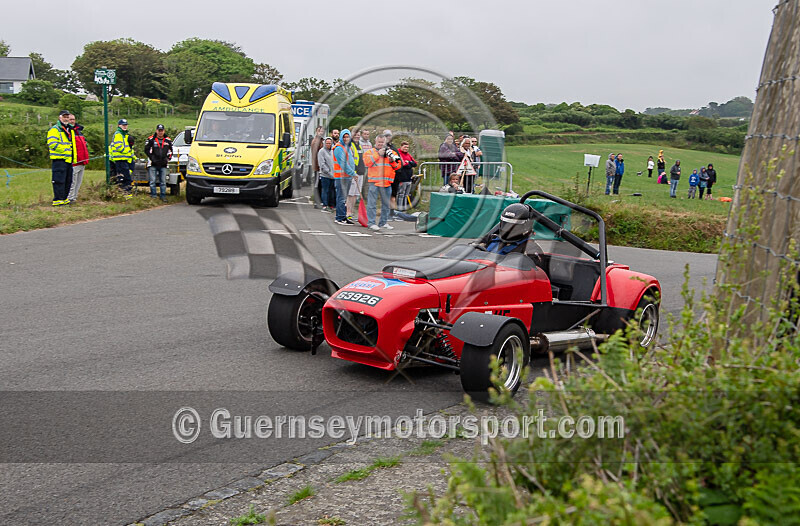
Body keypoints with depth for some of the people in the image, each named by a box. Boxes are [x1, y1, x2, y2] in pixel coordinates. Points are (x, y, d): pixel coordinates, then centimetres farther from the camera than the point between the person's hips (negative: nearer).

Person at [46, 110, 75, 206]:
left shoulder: (70, 130, 22)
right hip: (59, 159, -9)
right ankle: (57, 200, -10)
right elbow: (52, 144, -17)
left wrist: (73, 157, 19)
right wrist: (64, 150, -18)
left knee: (68, 180, 10)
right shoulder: (54, 129, -5)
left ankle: (64, 198, 19)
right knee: (59, 180, -11)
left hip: (68, 159, 9)